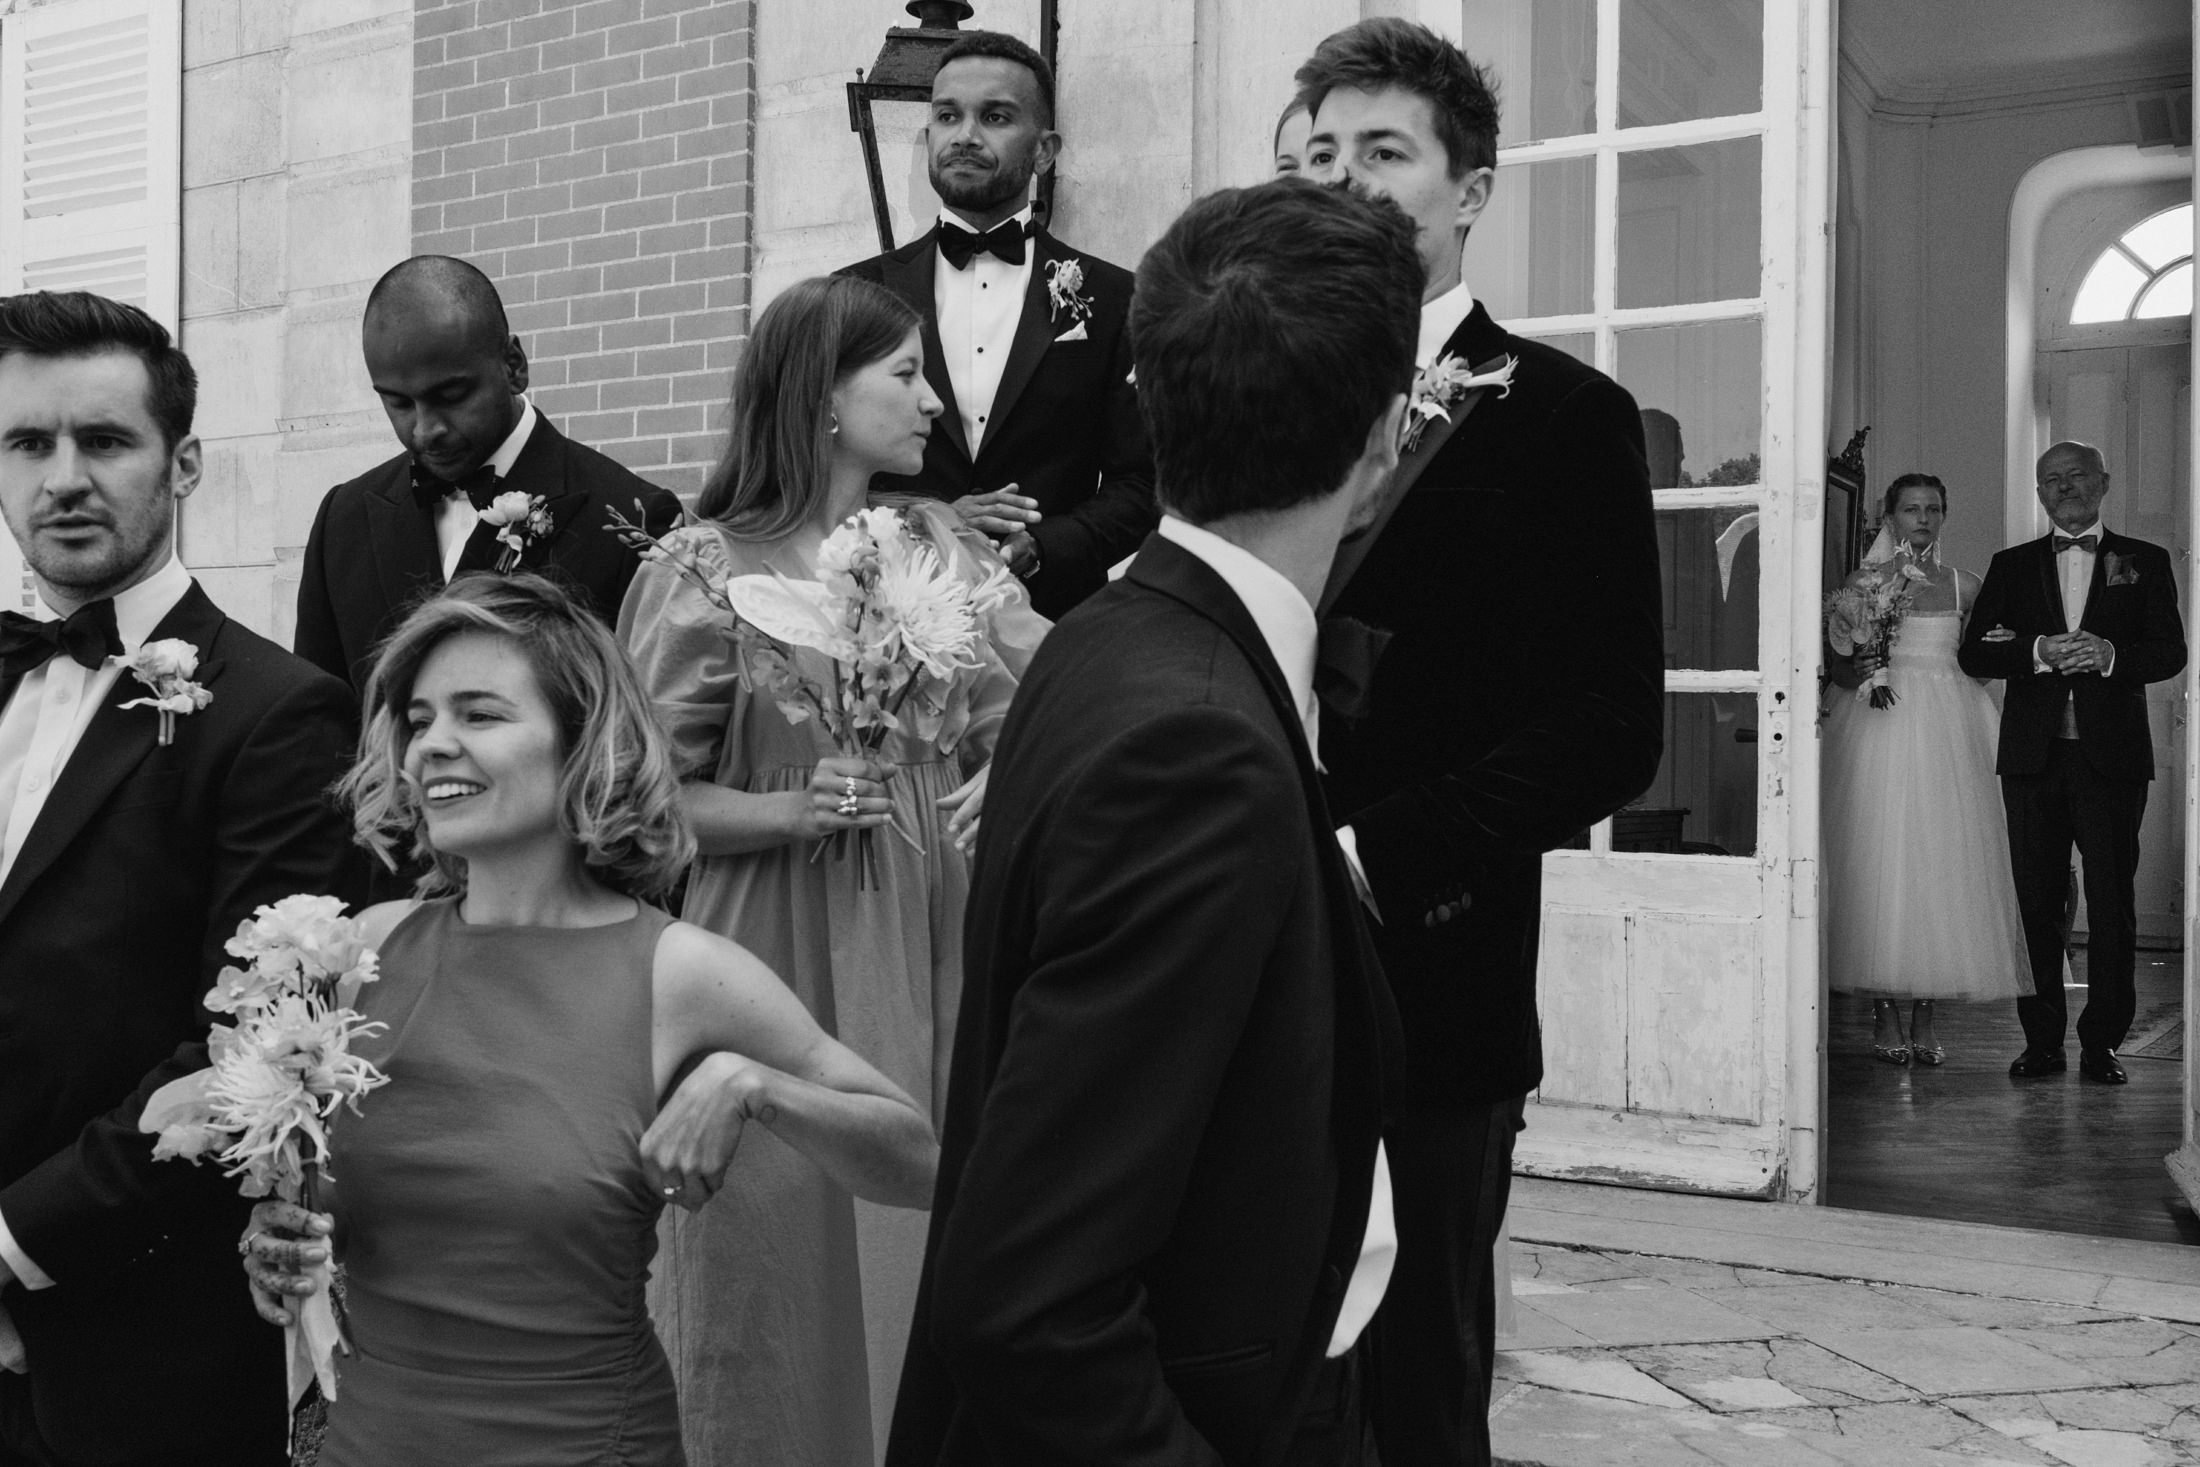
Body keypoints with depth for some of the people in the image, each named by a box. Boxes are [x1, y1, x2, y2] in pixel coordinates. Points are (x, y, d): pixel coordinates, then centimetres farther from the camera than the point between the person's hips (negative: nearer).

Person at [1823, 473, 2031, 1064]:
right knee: (1880, 862, -5)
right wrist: (1858, 672, -16)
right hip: (1880, 730, -2)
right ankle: (1886, 1014, 2)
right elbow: (1834, 662, 3)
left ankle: (1925, 1016, 7)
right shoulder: (1865, 581, 4)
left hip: (1947, 732, 3)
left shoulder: (1964, 586, 11)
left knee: (1943, 862, 0)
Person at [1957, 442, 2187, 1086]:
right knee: (2036, 900, 3)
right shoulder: (2012, 566, 13)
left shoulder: (2145, 562, 10)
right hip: (2033, 755, 1)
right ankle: (2042, 1040, 10)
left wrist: (2110, 655, -18)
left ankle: (2102, 1042, 8)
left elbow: (2169, 652, 1)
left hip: (2112, 752, -1)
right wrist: (2040, 651, -14)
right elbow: (1973, 653, 3)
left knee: (2112, 900, 0)